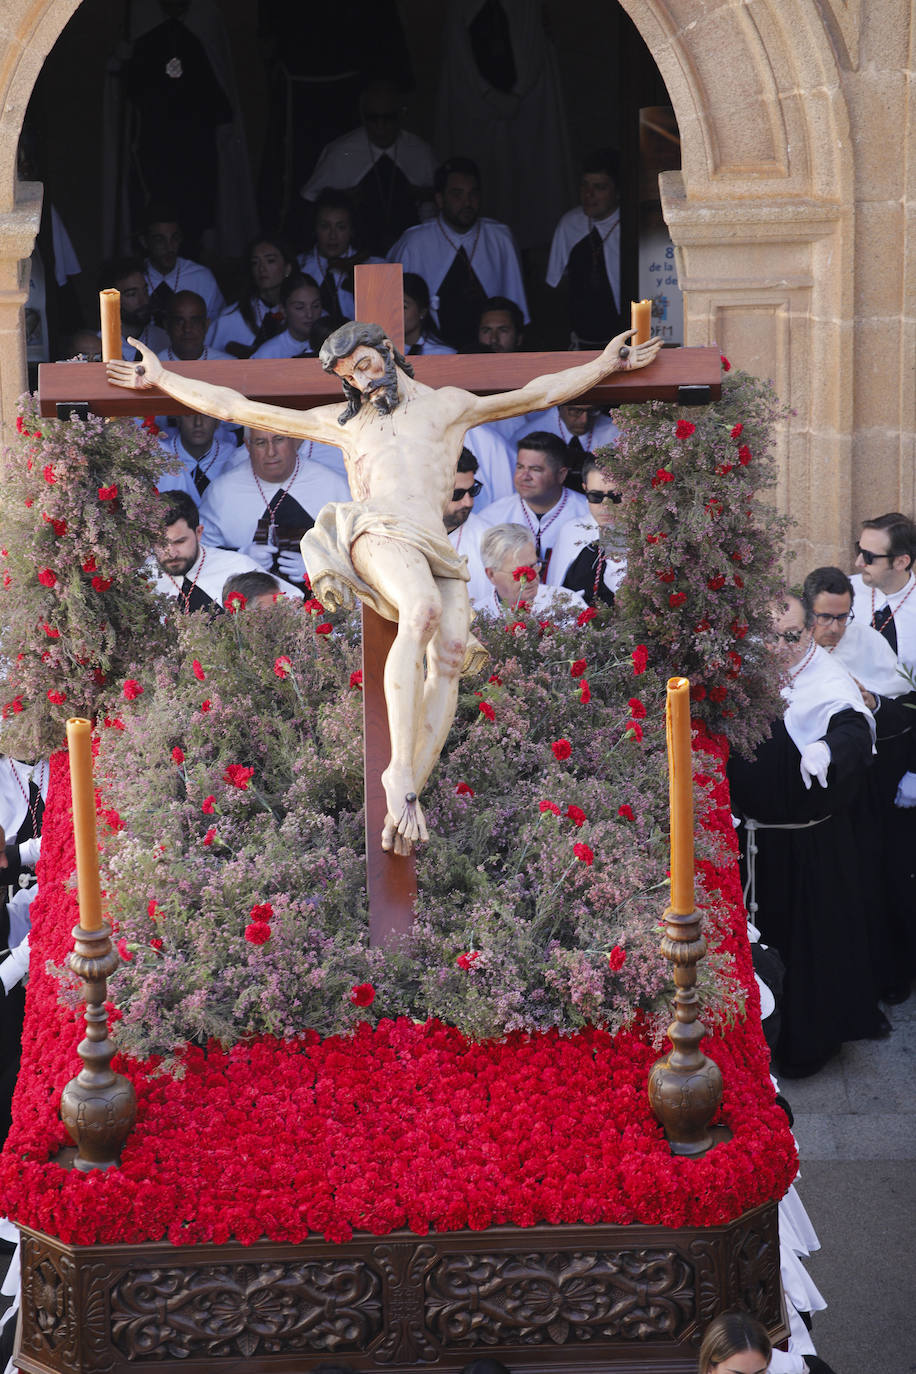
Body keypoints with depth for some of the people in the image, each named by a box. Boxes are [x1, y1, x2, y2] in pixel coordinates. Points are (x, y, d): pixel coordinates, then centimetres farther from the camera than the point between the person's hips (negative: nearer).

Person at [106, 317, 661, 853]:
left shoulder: (449, 405, 32)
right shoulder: (340, 421, 29)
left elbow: (539, 393, 36)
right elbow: (237, 407, 32)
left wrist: (607, 364, 33)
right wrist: (163, 379, 32)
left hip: (437, 551, 3)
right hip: (378, 531, -2)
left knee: (449, 660, -25)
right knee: (423, 610, -36)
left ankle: (407, 800, -33)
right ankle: (400, 771, -41)